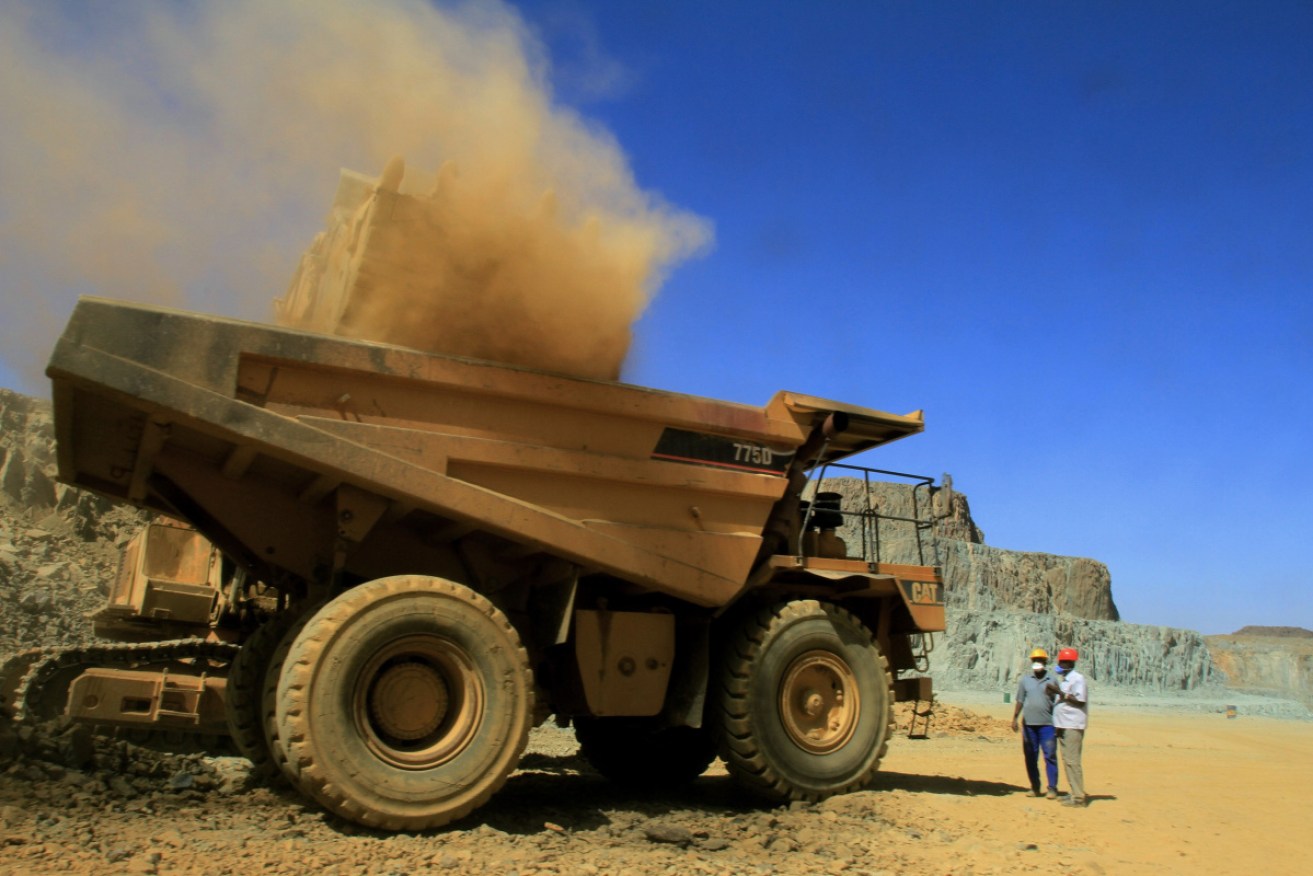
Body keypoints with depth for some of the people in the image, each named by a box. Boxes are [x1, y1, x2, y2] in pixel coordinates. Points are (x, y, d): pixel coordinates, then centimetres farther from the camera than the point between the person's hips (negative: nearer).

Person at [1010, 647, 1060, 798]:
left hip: (1047, 723, -2)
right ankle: (1035, 787, 16)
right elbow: (1020, 701, 10)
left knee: (1050, 756, -4)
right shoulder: (1025, 679, 9)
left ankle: (1052, 788, 4)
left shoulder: (1052, 679, 4)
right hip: (1029, 723, 2)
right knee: (1030, 757, 7)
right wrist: (1014, 718, 4)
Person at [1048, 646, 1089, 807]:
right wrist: (1054, 693, 8)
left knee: (1072, 761, -10)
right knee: (1067, 760, 13)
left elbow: (1080, 701, -18)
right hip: (1063, 725, 10)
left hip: (1073, 726, -10)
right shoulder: (1064, 680, 19)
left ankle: (1078, 797, -8)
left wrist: (1061, 693, -19)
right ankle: (1075, 793, 20)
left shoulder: (1077, 678, -11)